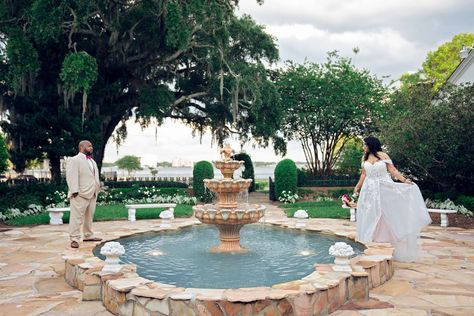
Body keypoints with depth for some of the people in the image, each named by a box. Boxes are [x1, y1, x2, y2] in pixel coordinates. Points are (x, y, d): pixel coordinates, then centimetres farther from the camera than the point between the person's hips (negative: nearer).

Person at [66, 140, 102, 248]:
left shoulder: (92, 161, 21)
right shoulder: (74, 160, -6)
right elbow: (71, 177, -15)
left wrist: (97, 188, 17)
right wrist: (75, 191, -22)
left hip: (92, 194, 9)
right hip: (80, 194, -8)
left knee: (89, 216, 14)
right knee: (77, 217, -7)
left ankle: (88, 235, 25)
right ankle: (74, 239, -5)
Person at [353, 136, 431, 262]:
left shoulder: (383, 156, -4)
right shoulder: (364, 158, 7)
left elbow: (393, 170, -6)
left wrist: (404, 180, -16)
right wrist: (357, 187, 15)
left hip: (385, 190, -3)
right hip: (370, 191, 4)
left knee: (387, 216, -1)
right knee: (371, 217, 3)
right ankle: (373, 243, 10)